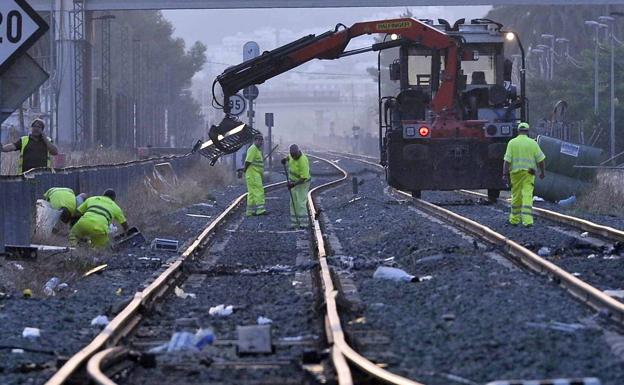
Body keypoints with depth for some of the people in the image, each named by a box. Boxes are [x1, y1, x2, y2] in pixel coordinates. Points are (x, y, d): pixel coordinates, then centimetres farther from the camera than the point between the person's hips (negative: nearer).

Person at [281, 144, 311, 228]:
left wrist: (294, 184, -32)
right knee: (293, 203, 7)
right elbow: (289, 157, 18)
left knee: (301, 203, -10)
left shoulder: (302, 161, -31)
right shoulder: (293, 154, -8)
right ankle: (294, 222, 10)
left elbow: (304, 177, -29)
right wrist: (285, 159, -5)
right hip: (293, 181, 8)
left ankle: (303, 223, -3)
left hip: (302, 183, -8)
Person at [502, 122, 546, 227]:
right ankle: (527, 220, -18)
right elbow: (540, 159, 0)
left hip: (515, 172, 1)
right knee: (527, 196, -6)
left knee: (516, 196, 13)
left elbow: (507, 160, -7)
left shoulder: (512, 143, -2)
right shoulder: (532, 143, -2)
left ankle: (515, 219, 24)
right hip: (528, 173, -1)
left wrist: (505, 174, -6)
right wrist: (542, 172, 12)